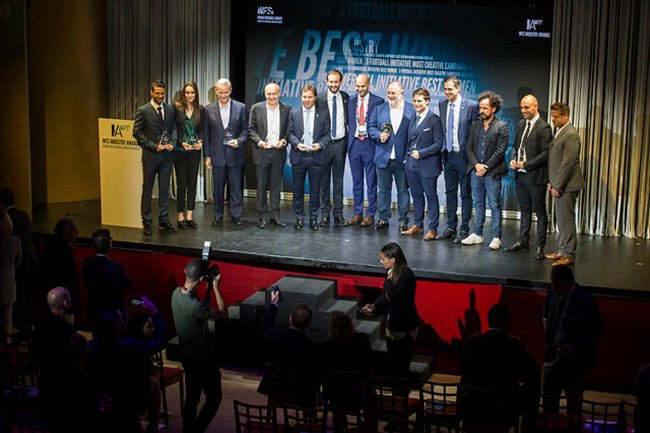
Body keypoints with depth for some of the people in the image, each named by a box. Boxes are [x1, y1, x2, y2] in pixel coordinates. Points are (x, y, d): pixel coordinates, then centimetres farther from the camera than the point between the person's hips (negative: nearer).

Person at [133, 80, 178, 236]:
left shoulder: (170, 109, 7)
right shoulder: (143, 111, -5)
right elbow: (137, 133, -6)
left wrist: (172, 143, -4)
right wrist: (154, 146, -12)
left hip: (166, 154, 4)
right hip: (150, 155, -4)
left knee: (164, 188, 7)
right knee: (147, 189, 3)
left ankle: (164, 220, 13)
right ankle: (146, 222, 9)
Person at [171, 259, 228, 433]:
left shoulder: (177, 293, -6)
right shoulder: (194, 305, -32)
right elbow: (223, 313, -19)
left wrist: (210, 287, 1)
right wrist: (216, 286, -16)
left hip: (187, 355, 8)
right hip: (203, 358, -8)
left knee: (192, 397, 20)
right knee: (214, 397, 8)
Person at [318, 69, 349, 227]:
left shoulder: (346, 98, 4)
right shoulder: (320, 99, -3)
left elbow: (348, 119, 11)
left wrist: (348, 139, 2)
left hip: (340, 143, 2)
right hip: (324, 143, -2)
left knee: (338, 180, 7)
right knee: (324, 180, 5)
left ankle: (338, 214, 10)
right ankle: (325, 214, 10)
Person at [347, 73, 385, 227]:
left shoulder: (378, 102, -2)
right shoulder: (350, 101, 7)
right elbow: (348, 121, 10)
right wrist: (349, 138, 1)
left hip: (370, 144, -3)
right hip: (354, 144, 3)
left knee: (371, 182, 1)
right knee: (356, 181, 10)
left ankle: (370, 215, 6)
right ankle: (357, 213, 17)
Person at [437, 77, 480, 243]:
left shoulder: (471, 106, -11)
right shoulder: (442, 104, 5)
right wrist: (443, 149, 7)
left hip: (464, 155, -5)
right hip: (448, 155, 6)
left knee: (465, 194, 3)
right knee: (450, 192, 14)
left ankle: (464, 230, 10)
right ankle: (451, 227, 23)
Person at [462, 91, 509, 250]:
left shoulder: (502, 127, -5)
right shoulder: (475, 125, 11)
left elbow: (500, 151, -10)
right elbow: (469, 148, 8)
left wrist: (485, 167, -12)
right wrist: (476, 165, -7)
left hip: (492, 173, -5)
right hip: (476, 171, 5)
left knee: (494, 205, -1)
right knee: (478, 204, 11)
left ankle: (496, 237, 4)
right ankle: (477, 234, 18)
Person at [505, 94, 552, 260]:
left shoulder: (543, 127, -12)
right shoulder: (521, 124, 11)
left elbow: (545, 154, -16)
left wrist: (526, 164, -17)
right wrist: (513, 159, 1)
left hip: (535, 176, -7)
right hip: (520, 174, 7)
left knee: (540, 212, 3)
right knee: (525, 210, 17)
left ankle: (540, 246, 9)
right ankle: (523, 241, 27)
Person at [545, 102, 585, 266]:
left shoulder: (571, 135, -16)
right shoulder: (558, 133, 14)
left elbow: (568, 163, -19)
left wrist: (557, 186, -17)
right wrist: (551, 182, 13)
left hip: (567, 185, -9)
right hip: (558, 184, 9)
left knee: (566, 220, -4)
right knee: (561, 220, 15)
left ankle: (569, 255, 3)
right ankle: (562, 251, 24)